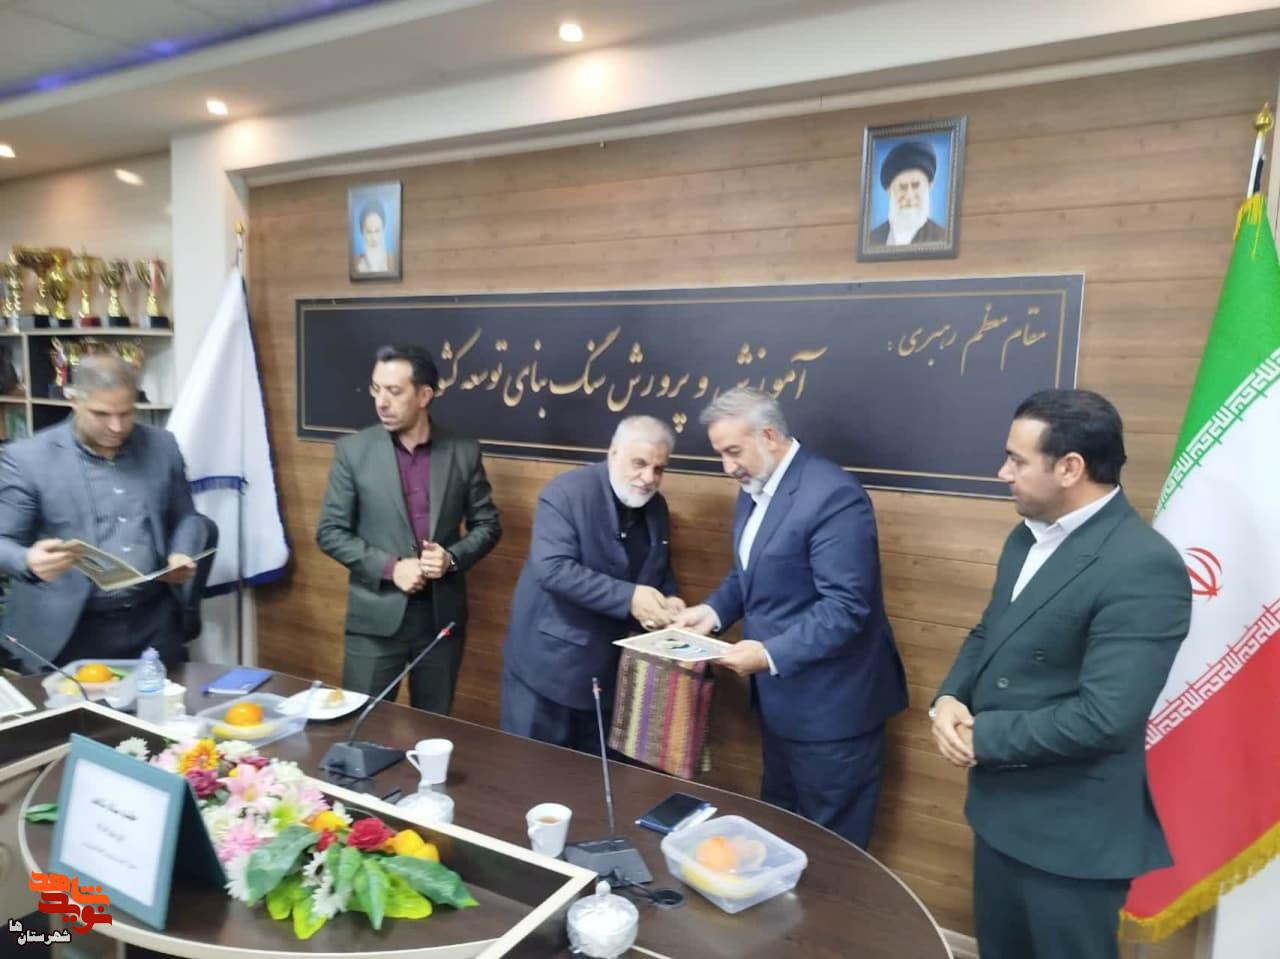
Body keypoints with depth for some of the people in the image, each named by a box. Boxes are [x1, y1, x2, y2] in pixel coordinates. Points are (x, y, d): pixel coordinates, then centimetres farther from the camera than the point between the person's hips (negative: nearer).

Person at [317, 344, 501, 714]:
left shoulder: (464, 452, -1)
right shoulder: (353, 450, -3)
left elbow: (487, 524, 6)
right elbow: (331, 532, -2)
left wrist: (453, 557, -13)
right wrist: (390, 568, -15)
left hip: (442, 616, 1)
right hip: (376, 617, -1)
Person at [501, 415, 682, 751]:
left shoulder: (656, 507, 6)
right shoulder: (567, 492, -17)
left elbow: (661, 570, 16)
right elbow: (552, 568, -27)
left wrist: (669, 601, -7)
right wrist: (628, 598, -31)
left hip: (608, 668, 6)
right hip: (549, 661, -6)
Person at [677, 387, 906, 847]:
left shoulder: (833, 495, -24)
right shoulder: (755, 488, 7)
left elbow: (844, 606, -27)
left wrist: (770, 654, -30)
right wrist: (714, 610, -1)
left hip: (829, 705, -9)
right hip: (780, 696, 9)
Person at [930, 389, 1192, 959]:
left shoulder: (1144, 568, -24)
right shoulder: (1028, 537, 5)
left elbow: (1105, 716, -29)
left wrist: (984, 737, -18)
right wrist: (950, 699, -7)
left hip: (1073, 831, -8)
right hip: (1001, 805, 8)